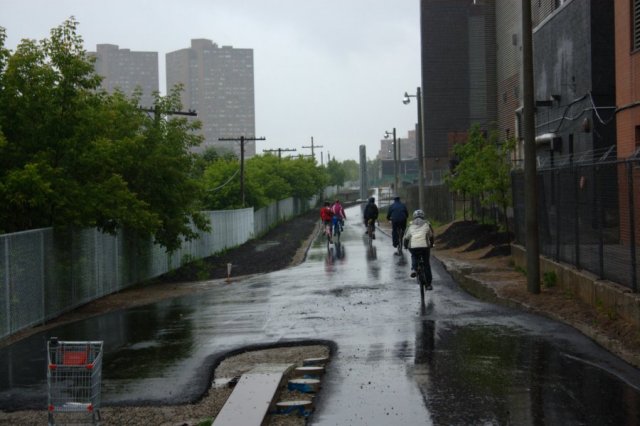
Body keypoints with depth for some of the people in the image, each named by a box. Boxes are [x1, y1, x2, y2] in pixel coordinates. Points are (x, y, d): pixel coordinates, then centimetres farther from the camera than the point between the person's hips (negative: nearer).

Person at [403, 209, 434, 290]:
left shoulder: (411, 226, 18)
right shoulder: (427, 224, 18)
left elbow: (406, 238, 19)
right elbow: (431, 236, 27)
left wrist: (405, 246, 38)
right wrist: (431, 244, 44)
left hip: (413, 247, 1)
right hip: (425, 246, 0)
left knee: (414, 256, 34)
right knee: (426, 264, 15)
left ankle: (413, 269, 8)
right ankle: (428, 284, 16)